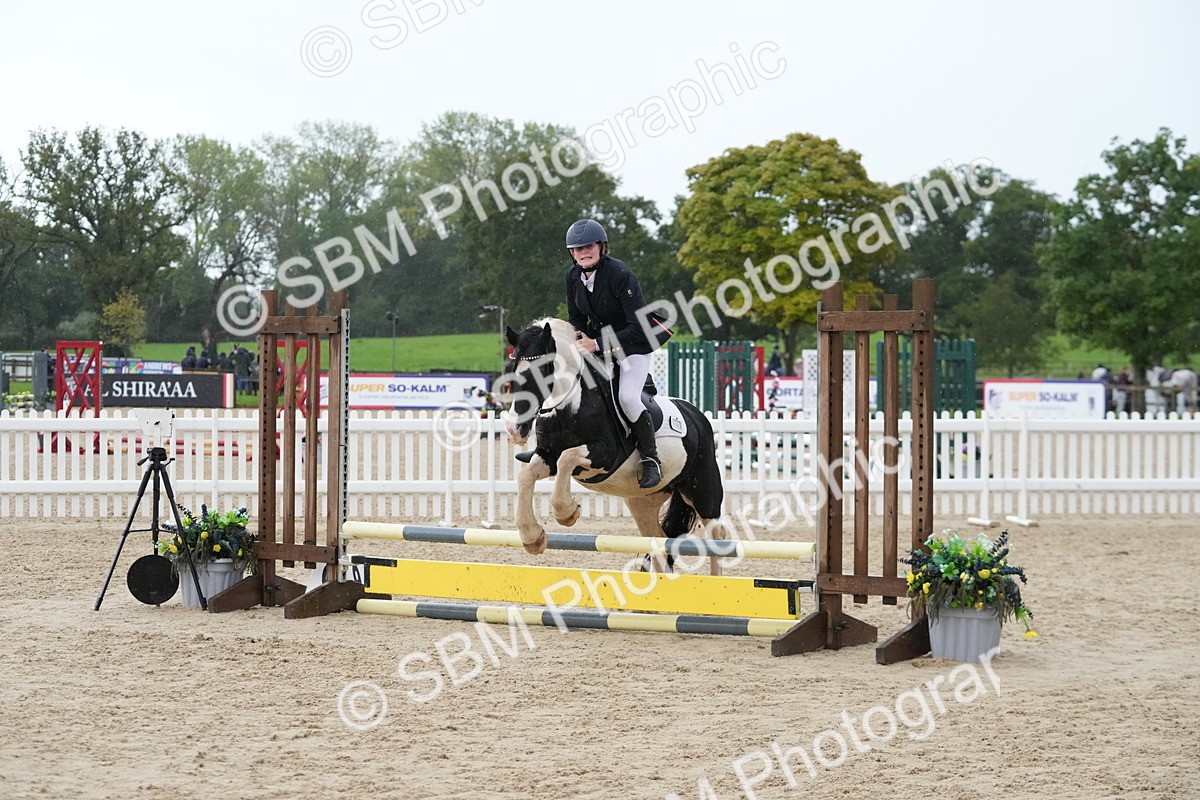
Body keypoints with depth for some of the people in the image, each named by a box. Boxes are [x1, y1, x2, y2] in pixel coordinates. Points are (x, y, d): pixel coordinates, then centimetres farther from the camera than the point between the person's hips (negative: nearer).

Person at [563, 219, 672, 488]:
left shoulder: (620, 274, -27)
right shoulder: (573, 276, -7)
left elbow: (638, 327, -30)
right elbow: (576, 319, 8)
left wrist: (597, 345, -34)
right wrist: (580, 340, -14)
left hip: (635, 344, -7)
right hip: (598, 338, 7)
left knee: (627, 397, -25)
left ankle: (651, 460, -11)